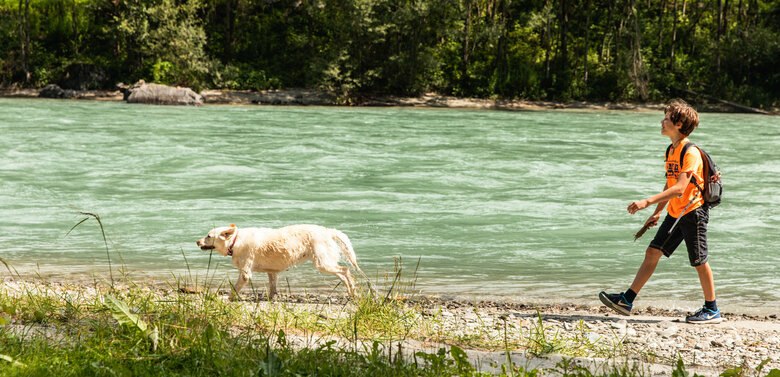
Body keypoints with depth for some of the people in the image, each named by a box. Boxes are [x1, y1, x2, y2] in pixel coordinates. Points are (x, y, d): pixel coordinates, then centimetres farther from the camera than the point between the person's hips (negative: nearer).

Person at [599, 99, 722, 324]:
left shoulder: (691, 153, -19)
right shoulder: (671, 151, 11)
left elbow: (679, 188, -28)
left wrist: (647, 202, -33)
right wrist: (657, 212, 20)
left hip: (693, 211, -9)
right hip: (675, 213, 9)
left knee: (699, 261, 0)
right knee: (652, 252, 5)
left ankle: (712, 310, 12)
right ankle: (627, 301, 4)